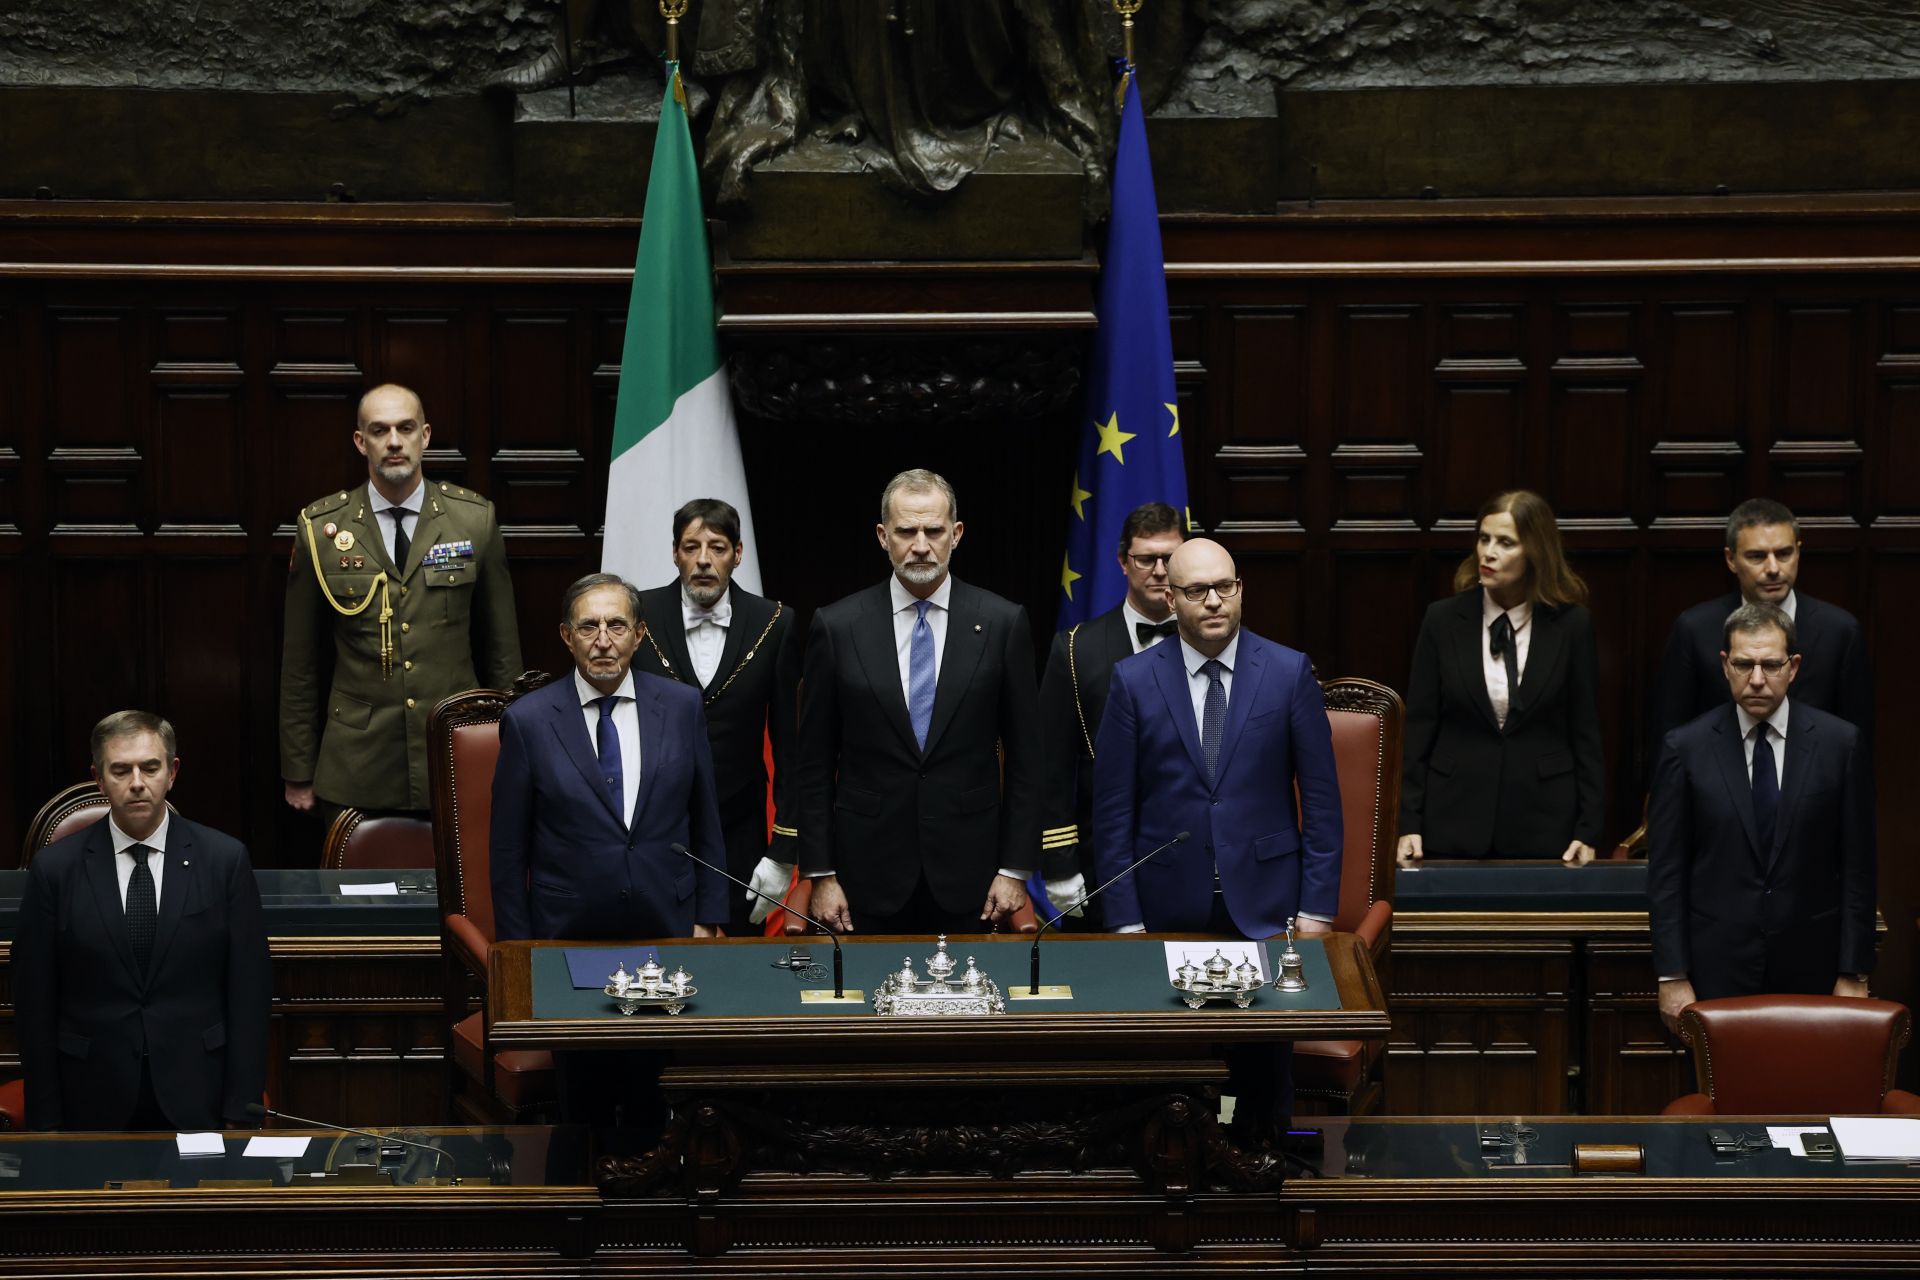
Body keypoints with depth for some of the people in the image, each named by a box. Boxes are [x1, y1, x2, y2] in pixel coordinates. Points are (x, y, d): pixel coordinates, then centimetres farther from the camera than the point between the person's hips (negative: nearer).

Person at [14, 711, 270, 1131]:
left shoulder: (225, 860, -2)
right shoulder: (55, 869, -1)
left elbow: (249, 992, -1)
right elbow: (36, 1004, 1)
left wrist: (241, 1113, -5)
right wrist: (46, 1123, -2)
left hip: (198, 1103, 0)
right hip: (95, 1106, 0)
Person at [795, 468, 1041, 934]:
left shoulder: (1002, 623, 1)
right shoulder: (837, 627, 1)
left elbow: (1024, 756, 3)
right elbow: (815, 764, 3)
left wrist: (1015, 869, -1)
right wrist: (820, 874, -2)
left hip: (967, 871, 0)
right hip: (869, 873, 0)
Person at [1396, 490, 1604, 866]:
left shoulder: (1571, 625, -2)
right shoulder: (1443, 620, 1)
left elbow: (1586, 736, 2)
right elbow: (1419, 730, 2)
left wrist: (1587, 832, -3)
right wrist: (1409, 824, -3)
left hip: (1543, 825, -1)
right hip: (1455, 823, 1)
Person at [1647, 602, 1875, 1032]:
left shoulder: (1840, 743, 1)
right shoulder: (1686, 748, 0)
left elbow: (1857, 868, 3)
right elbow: (1666, 872, 0)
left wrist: (1854, 974, 0)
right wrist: (1672, 977, -4)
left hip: (1811, 967, 1)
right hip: (1718, 970, 0)